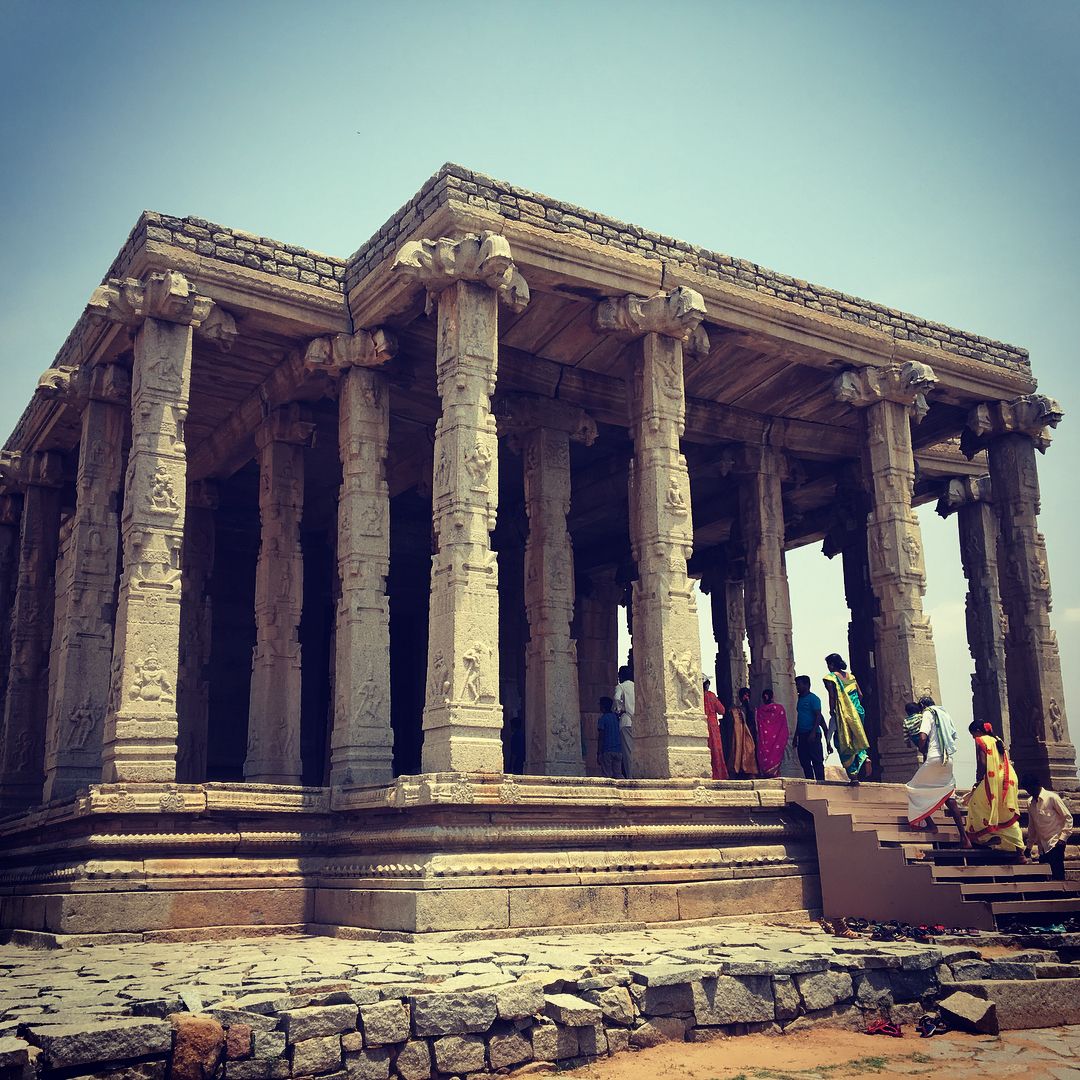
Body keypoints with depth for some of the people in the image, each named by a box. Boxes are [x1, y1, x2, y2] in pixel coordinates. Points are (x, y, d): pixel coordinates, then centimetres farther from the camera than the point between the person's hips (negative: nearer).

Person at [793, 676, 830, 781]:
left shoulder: (813, 698, -5)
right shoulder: (800, 699, 19)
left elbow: (818, 716, -12)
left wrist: (813, 732, -22)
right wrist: (795, 737, 20)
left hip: (812, 735, -8)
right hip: (802, 735, 8)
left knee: (817, 761, -8)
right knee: (804, 762, 7)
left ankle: (820, 781, -8)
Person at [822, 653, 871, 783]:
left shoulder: (830, 678, -6)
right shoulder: (850, 676, 12)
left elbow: (832, 696, -15)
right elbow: (860, 695, 12)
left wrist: (831, 713, -9)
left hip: (843, 714, -6)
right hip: (857, 713, 6)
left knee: (845, 743, 2)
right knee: (856, 740, 20)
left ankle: (853, 775, 0)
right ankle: (864, 757, -9)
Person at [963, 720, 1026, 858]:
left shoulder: (980, 741, -1)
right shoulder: (998, 741, 22)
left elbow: (982, 764, -11)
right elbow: (1007, 763, 20)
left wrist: (977, 782, -3)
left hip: (993, 781, -8)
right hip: (1009, 781, 8)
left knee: (975, 803, 10)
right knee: (1010, 817, 8)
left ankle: (986, 836, 0)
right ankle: (1019, 852, 3)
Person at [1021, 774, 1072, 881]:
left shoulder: (1052, 797, -6)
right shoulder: (1030, 803, 12)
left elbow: (1068, 817, -6)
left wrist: (1063, 837, -15)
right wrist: (1029, 846, 19)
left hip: (1055, 844, -6)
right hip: (1042, 847, 6)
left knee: (1058, 876, -12)